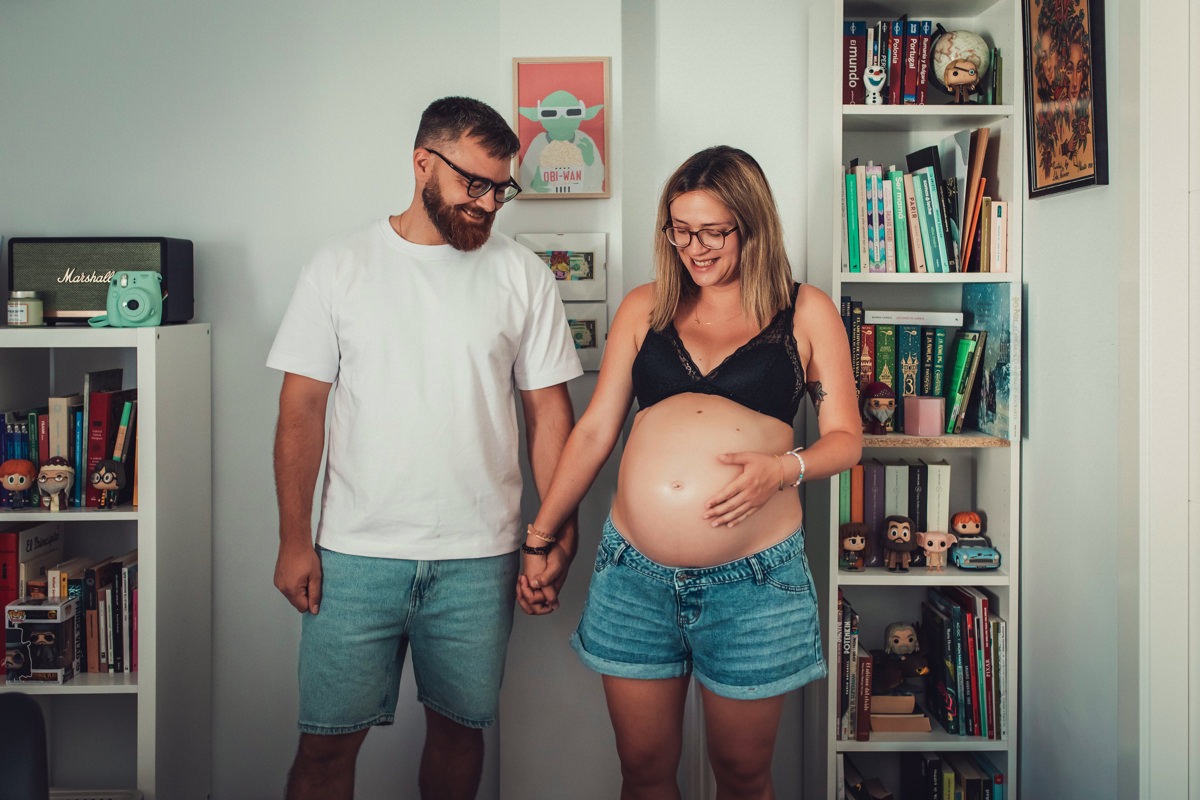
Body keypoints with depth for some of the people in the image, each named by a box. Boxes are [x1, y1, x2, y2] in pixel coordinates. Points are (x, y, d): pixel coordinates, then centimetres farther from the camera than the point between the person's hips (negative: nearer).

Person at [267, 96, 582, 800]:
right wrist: (295, 542, -3)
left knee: (459, 728, 14)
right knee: (327, 741, 5)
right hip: (354, 555, 0)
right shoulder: (340, 268, 2)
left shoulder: (522, 274, 3)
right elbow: (301, 411, 2)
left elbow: (550, 409, 4)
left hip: (479, 558, 1)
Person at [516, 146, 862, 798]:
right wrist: (540, 537, 11)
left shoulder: (806, 313, 5)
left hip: (753, 578, -2)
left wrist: (785, 467, -14)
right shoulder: (643, 309, 11)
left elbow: (845, 437, 7)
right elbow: (593, 430, 12)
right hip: (635, 573, 2)